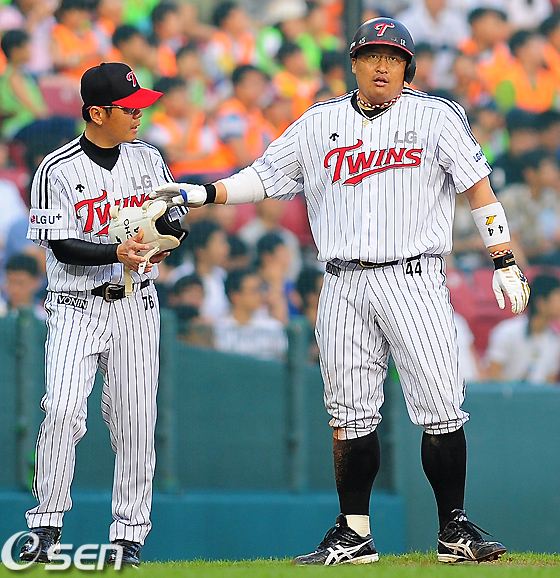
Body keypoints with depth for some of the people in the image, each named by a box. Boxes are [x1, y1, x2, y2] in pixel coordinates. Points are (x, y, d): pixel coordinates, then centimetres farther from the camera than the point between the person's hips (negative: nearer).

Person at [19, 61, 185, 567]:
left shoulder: (148, 159, 7)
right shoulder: (57, 171, -7)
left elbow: (176, 219, 13)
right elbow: (63, 247, -13)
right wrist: (117, 253, -28)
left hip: (136, 304, 4)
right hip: (76, 306, -4)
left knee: (136, 422, 1)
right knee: (63, 410, -19)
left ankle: (128, 536, 9)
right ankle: (47, 524, -8)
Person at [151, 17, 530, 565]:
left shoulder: (436, 117, 3)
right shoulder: (319, 124, 11)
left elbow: (477, 186, 1)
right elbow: (264, 177, 16)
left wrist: (505, 262, -5)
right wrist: (200, 193, 3)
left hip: (414, 280, -3)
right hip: (343, 287, 3)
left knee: (440, 410, -7)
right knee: (350, 413, 3)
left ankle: (454, 530, 1)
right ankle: (353, 535, 10)